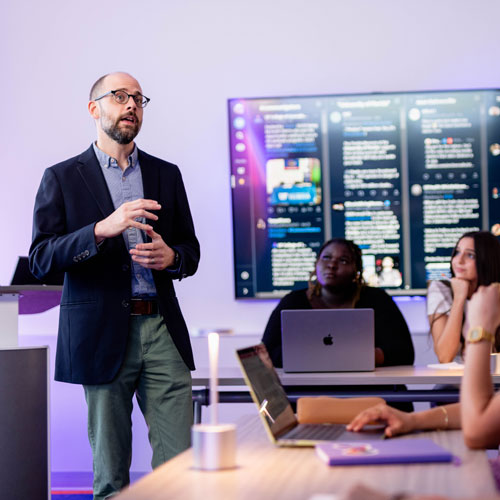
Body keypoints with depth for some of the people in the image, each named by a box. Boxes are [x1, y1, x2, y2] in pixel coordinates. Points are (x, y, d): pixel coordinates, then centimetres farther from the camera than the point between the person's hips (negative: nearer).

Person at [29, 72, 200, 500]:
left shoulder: (167, 175, 15)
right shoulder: (62, 179, 4)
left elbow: (190, 250, 19)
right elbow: (41, 260, -5)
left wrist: (171, 256, -6)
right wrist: (102, 230, -19)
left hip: (162, 330, 3)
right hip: (102, 333, -2)